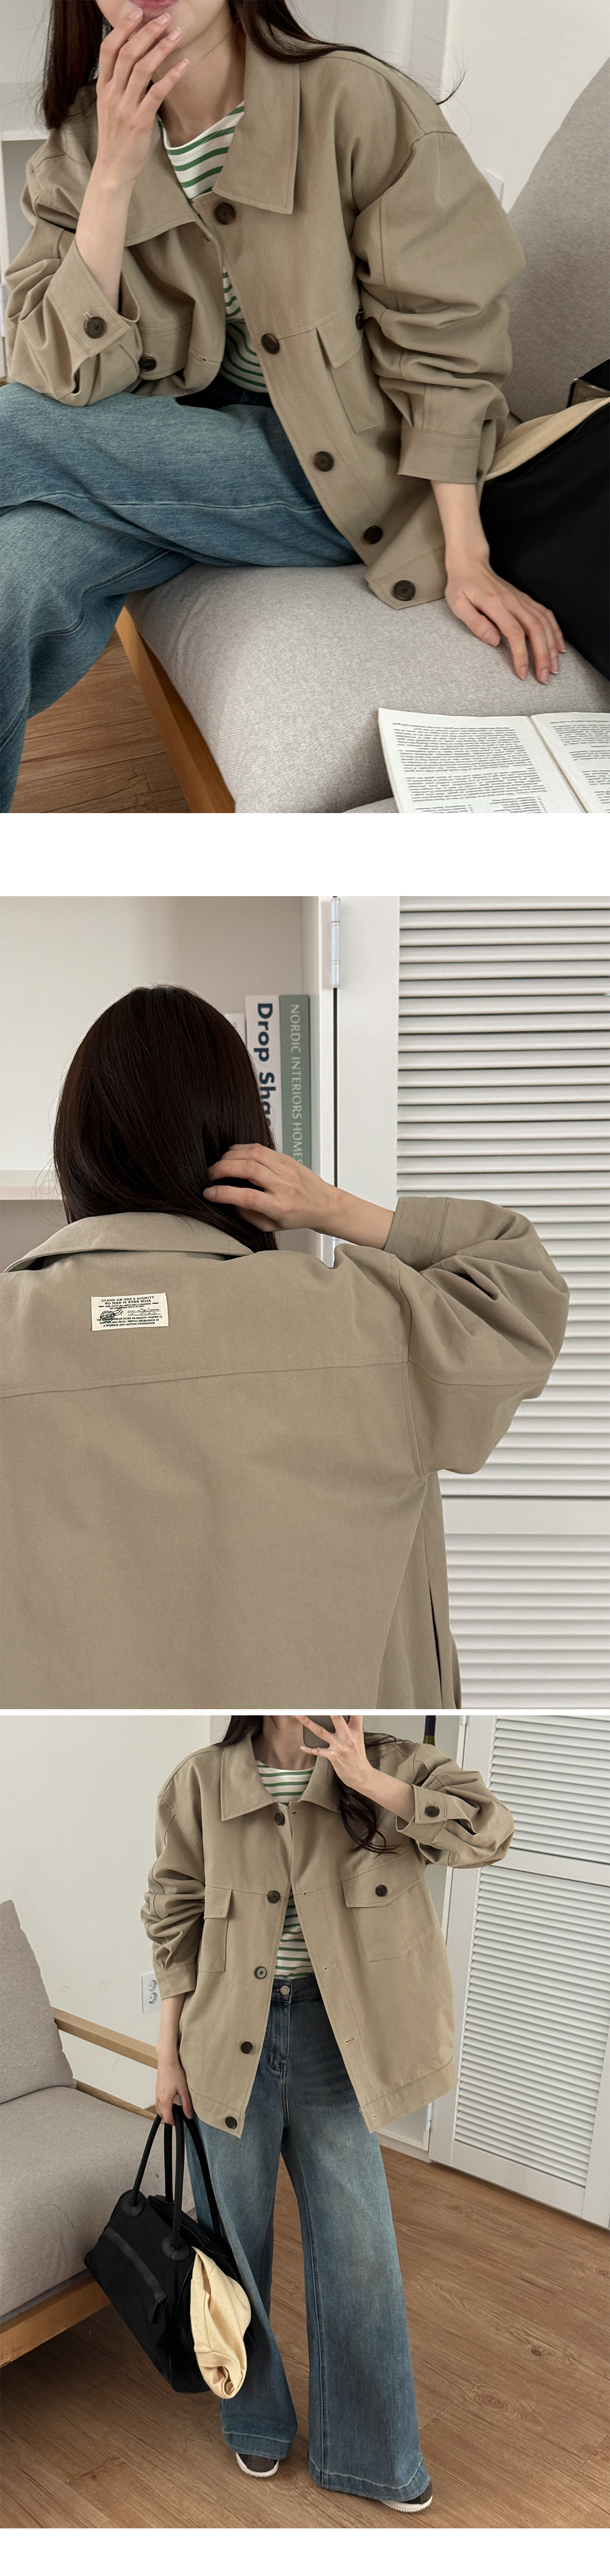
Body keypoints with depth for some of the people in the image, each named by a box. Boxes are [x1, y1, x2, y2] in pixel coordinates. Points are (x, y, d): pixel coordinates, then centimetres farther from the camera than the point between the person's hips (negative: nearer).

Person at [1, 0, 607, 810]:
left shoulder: (359, 105, -12)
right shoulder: (80, 148, 0)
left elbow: (441, 348, -10)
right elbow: (65, 382, -10)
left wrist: (465, 557, -15)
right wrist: (116, 174, -19)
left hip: (335, 474, -4)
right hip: (181, 458, 4)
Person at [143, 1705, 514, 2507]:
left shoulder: (386, 1765, -4)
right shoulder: (203, 1782, -4)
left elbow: (489, 1830, -17)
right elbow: (174, 1921, 1)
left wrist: (368, 1782, -23)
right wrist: (169, 2052, 0)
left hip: (330, 2033, 0)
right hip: (228, 2036, 0)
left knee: (359, 2246, 8)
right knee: (234, 2237, 14)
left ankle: (374, 2453, 29)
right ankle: (255, 2422, 39)